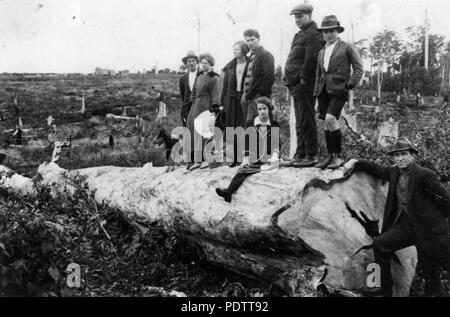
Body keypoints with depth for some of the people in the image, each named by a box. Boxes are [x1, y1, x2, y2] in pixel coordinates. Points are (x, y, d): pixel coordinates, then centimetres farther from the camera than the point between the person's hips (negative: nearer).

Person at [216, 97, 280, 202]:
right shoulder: (251, 125, 15)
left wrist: (274, 156, -8)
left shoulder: (275, 125, 13)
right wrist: (246, 159, -1)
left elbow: (276, 145, 10)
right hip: (254, 160, 0)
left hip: (269, 160, 0)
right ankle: (229, 191, -50)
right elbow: (247, 145, 12)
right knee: (242, 170, -30)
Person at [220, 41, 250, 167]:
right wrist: (222, 103, 5)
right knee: (232, 129, 2)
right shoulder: (230, 66, 10)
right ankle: (235, 158, 9)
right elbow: (225, 85, 10)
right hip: (232, 99, 3)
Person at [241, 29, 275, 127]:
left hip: (258, 97, -8)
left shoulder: (266, 55, -3)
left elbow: (269, 78, -12)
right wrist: (246, 95, 11)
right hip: (247, 97, 8)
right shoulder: (251, 57, 22)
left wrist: (260, 95, -17)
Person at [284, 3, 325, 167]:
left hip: (304, 84, -10)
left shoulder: (313, 34, -9)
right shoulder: (302, 34, 22)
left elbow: (311, 59, -20)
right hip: (296, 84, 10)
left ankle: (310, 156, -3)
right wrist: (292, 79, 14)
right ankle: (300, 154, 19)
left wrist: (303, 78, -17)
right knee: (300, 122, 13)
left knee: (305, 121, -8)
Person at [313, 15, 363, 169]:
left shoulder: (347, 48, 4)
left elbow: (358, 69, 1)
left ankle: (338, 155, -12)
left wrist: (350, 85, -11)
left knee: (330, 119, -21)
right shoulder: (322, 52, 21)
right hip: (324, 90, 6)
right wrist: (316, 93, 17)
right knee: (326, 123, 4)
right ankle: (330, 156, 12)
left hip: (338, 90, -6)